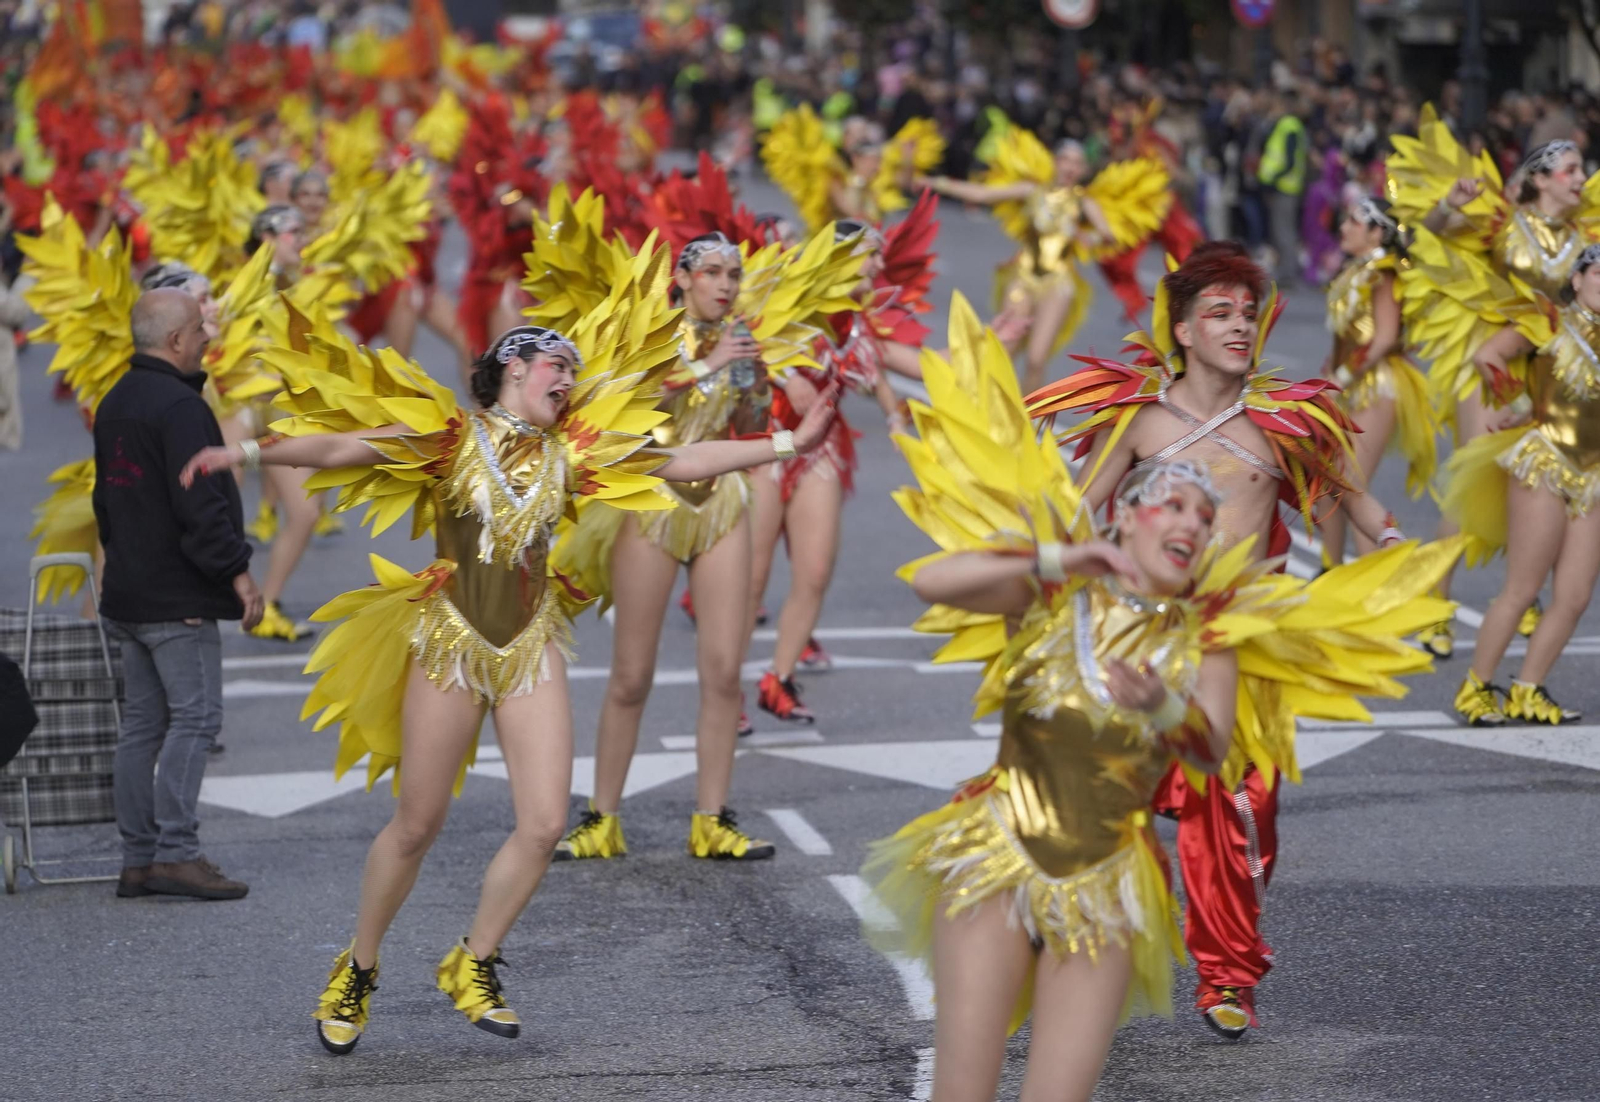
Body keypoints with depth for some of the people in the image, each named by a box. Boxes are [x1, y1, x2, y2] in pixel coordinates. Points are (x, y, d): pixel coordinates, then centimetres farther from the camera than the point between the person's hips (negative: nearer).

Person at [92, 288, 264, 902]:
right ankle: (176, 853, -11)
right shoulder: (178, 407, -16)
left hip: (129, 594, 10)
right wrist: (237, 571, -17)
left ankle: (138, 861, 11)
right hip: (177, 598, -10)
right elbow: (199, 503, -22)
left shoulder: (115, 404, 16)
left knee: (143, 722, 10)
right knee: (195, 717, -7)